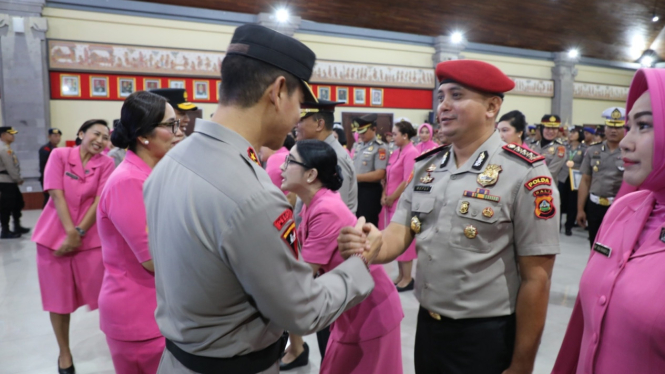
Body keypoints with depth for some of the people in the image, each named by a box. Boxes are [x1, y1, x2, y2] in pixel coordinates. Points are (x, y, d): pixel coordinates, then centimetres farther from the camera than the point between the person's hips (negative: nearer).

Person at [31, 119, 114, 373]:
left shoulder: (106, 164, 0)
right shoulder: (59, 155, 0)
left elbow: (100, 201, -6)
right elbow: (57, 195, -8)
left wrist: (79, 232, -14)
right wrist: (70, 232, -15)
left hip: (91, 236, 0)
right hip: (55, 235, 1)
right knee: (59, 297, 10)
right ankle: (64, 352, 28)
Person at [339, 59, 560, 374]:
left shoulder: (524, 173, -14)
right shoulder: (425, 167, 3)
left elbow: (536, 278, -13)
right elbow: (398, 235, 1)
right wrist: (374, 245, -22)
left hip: (487, 337, -5)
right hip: (427, 327, 5)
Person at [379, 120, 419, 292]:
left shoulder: (411, 153, -15)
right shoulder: (395, 153, 12)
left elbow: (408, 181, -19)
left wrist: (392, 198, -12)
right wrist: (384, 196, 2)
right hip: (391, 201, 9)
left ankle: (408, 279, 13)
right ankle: (400, 275, 25)